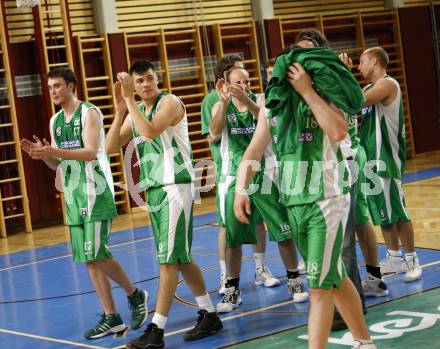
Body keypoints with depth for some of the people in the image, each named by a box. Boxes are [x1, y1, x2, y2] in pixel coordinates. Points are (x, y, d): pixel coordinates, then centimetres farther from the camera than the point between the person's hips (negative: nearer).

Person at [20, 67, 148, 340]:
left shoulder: (89, 113, -7)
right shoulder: (55, 121, 15)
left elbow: (91, 152, -19)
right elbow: (57, 164, 17)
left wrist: (55, 151, -26)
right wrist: (43, 154, -3)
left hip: (95, 192, -7)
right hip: (73, 195, 7)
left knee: (97, 254, -14)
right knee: (90, 260, 4)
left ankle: (135, 295, 8)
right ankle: (111, 318, 9)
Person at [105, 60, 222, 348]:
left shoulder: (170, 102, -9)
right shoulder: (135, 111, 14)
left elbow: (150, 131, -27)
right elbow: (112, 147, 5)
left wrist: (130, 99, -21)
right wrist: (120, 111, -6)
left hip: (175, 186, -9)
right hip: (154, 188, 9)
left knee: (169, 258, -8)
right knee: (180, 257, 12)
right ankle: (209, 315, 22)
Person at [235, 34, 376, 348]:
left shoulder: (325, 91, -7)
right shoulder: (274, 101, 7)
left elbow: (339, 131, -26)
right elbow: (254, 151, 7)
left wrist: (307, 91, -21)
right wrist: (240, 189, -7)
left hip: (326, 200, -6)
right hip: (293, 201, 6)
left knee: (320, 285, -7)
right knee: (334, 278, 17)